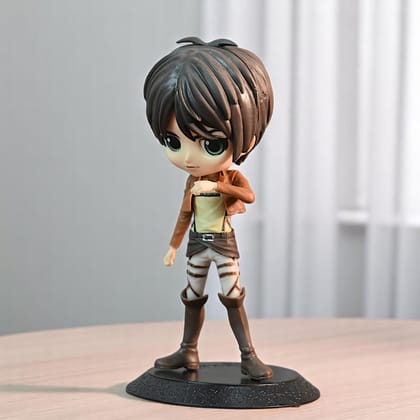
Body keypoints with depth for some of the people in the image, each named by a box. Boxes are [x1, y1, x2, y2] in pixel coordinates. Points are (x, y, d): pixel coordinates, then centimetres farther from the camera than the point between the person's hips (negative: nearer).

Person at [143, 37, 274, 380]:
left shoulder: (232, 177, -15)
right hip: (198, 245, 4)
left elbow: (249, 195, -35)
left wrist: (216, 186, -40)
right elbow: (185, 215, 7)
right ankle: (188, 352, 27)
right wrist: (173, 246, 12)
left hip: (224, 244, -4)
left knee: (233, 298, -3)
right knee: (193, 297, 13)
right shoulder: (192, 182, -5)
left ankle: (248, 356, 5)